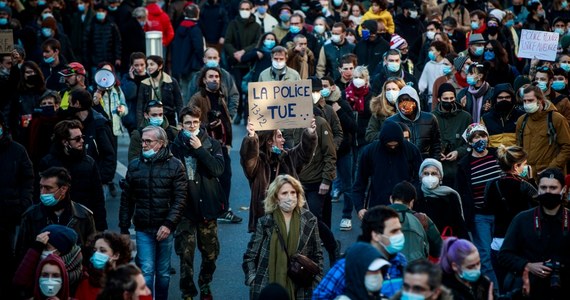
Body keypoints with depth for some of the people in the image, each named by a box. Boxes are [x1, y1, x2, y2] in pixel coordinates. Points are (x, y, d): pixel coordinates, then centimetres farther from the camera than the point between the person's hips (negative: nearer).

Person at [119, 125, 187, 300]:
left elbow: (180, 199, -8)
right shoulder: (134, 166, 5)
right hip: (143, 228, 1)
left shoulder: (175, 166, -3)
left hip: (165, 228, -1)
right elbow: (126, 200, 9)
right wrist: (124, 228, 7)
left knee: (163, 272, 10)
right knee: (146, 270, -5)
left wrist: (169, 224, -17)